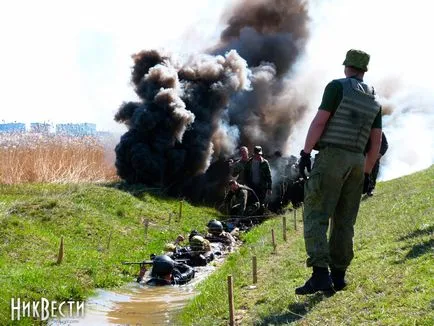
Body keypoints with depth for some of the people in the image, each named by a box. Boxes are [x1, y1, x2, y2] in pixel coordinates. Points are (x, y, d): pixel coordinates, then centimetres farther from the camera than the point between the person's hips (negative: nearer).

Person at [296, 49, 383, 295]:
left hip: (331, 156, -6)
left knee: (316, 216, -8)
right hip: (356, 162, 6)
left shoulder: (338, 86, -2)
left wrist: (305, 152, -9)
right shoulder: (374, 100, 16)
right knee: (344, 221, 10)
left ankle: (321, 275, -19)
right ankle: (338, 275, 10)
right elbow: (377, 141, 13)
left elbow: (320, 121, -12)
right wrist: (366, 173, 20)